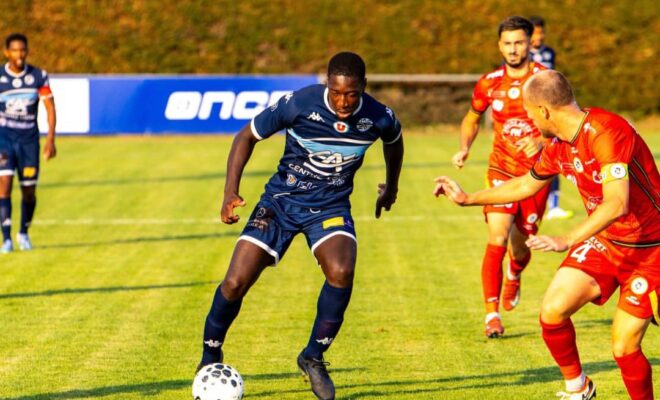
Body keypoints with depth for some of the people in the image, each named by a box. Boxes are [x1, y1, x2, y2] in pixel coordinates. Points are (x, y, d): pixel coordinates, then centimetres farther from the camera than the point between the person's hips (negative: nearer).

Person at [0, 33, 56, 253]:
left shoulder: (39, 76, -2)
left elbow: (50, 108, 0)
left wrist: (50, 139, -9)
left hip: (29, 138, 1)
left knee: (29, 191, 4)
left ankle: (24, 233, 29)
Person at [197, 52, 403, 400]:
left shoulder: (378, 119, -14)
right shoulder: (298, 104, -21)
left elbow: (394, 141, 13)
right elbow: (247, 136, -6)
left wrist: (391, 186, 28)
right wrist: (231, 190, -15)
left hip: (331, 206, 1)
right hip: (281, 200, -1)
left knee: (341, 272, -29)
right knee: (236, 283, -10)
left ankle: (313, 357, -7)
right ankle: (210, 361, 16)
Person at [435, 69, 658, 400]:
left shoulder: (605, 133, -28)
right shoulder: (558, 146, 1)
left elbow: (616, 204, -37)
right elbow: (525, 186, 20)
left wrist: (567, 241, -43)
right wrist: (468, 198, 25)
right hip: (603, 241, 7)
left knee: (623, 347, -11)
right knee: (553, 311, -6)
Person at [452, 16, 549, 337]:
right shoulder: (489, 83, 0)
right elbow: (472, 119, 18)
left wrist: (542, 141, -29)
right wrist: (464, 149, -1)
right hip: (501, 169, 1)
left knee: (520, 247, 8)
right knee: (497, 238, -19)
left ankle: (513, 277, 47)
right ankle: (492, 314, -15)